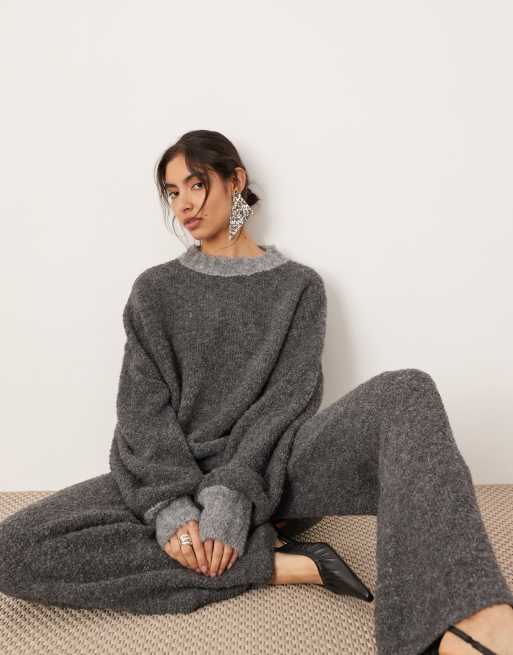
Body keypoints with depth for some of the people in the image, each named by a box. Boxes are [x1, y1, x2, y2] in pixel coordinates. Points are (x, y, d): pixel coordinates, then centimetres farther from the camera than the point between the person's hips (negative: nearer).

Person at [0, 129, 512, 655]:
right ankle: (274, 564, -22)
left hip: (268, 470, -1)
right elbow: (142, 407, -2)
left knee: (407, 393, -25)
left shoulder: (298, 285, 7)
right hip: (173, 476, 2)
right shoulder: (155, 290, 10)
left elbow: (289, 400, -6)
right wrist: (170, 502, -19)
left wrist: (234, 493, -21)